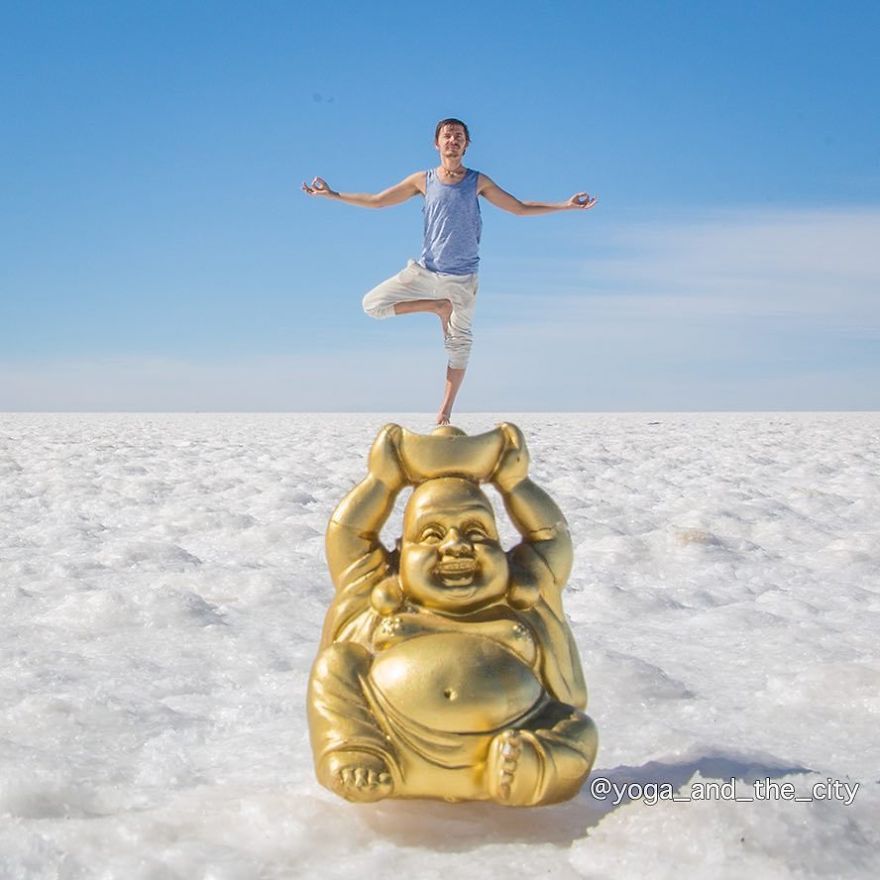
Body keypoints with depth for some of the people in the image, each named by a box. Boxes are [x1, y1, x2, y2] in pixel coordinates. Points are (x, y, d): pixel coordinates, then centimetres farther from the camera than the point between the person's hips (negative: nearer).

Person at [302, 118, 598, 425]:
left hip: (462, 277, -1)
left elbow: (520, 208, 7)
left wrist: (566, 205, 0)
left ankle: (446, 410, 16)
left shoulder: (478, 182, 1)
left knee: (459, 344, 3)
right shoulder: (423, 180, 3)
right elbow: (375, 201, 9)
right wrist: (332, 195, 2)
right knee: (373, 304, -10)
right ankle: (438, 306, 3)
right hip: (424, 270, 1)